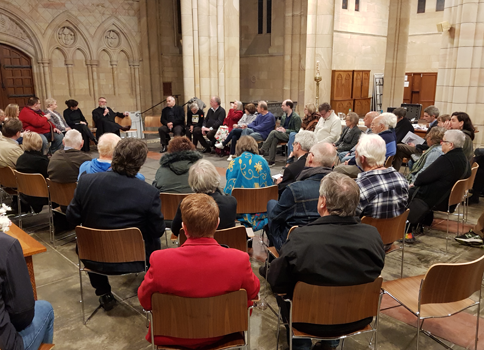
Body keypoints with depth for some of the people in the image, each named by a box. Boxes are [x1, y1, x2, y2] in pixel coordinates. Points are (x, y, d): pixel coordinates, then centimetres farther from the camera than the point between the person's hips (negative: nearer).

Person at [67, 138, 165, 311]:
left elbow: (72, 218, -2)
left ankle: (104, 294, 41)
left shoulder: (86, 181, -15)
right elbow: (158, 230, -10)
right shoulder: (149, 193, -23)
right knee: (154, 242, 27)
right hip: (133, 261, -2)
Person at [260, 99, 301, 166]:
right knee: (274, 139, -28)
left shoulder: (296, 117, -7)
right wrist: (279, 128, 4)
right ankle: (271, 161, -28)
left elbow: (297, 131, -10)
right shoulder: (284, 115, 16)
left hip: (290, 136, -6)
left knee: (273, 132, -28)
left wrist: (285, 130, -15)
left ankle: (262, 151, -24)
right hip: (282, 134, 6)